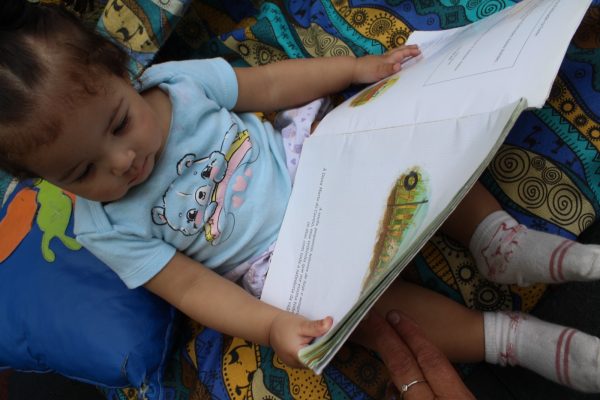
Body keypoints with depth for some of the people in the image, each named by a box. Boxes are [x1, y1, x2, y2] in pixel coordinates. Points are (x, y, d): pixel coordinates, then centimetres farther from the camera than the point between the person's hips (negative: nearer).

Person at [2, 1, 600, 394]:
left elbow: (268, 84, -1)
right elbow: (190, 288, -14)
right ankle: (514, 339, -20)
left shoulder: (172, 80, -9)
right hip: (277, 263, -3)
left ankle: (500, 242, -8)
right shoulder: (106, 229, -13)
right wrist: (271, 327, -29)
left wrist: (357, 67, -7)